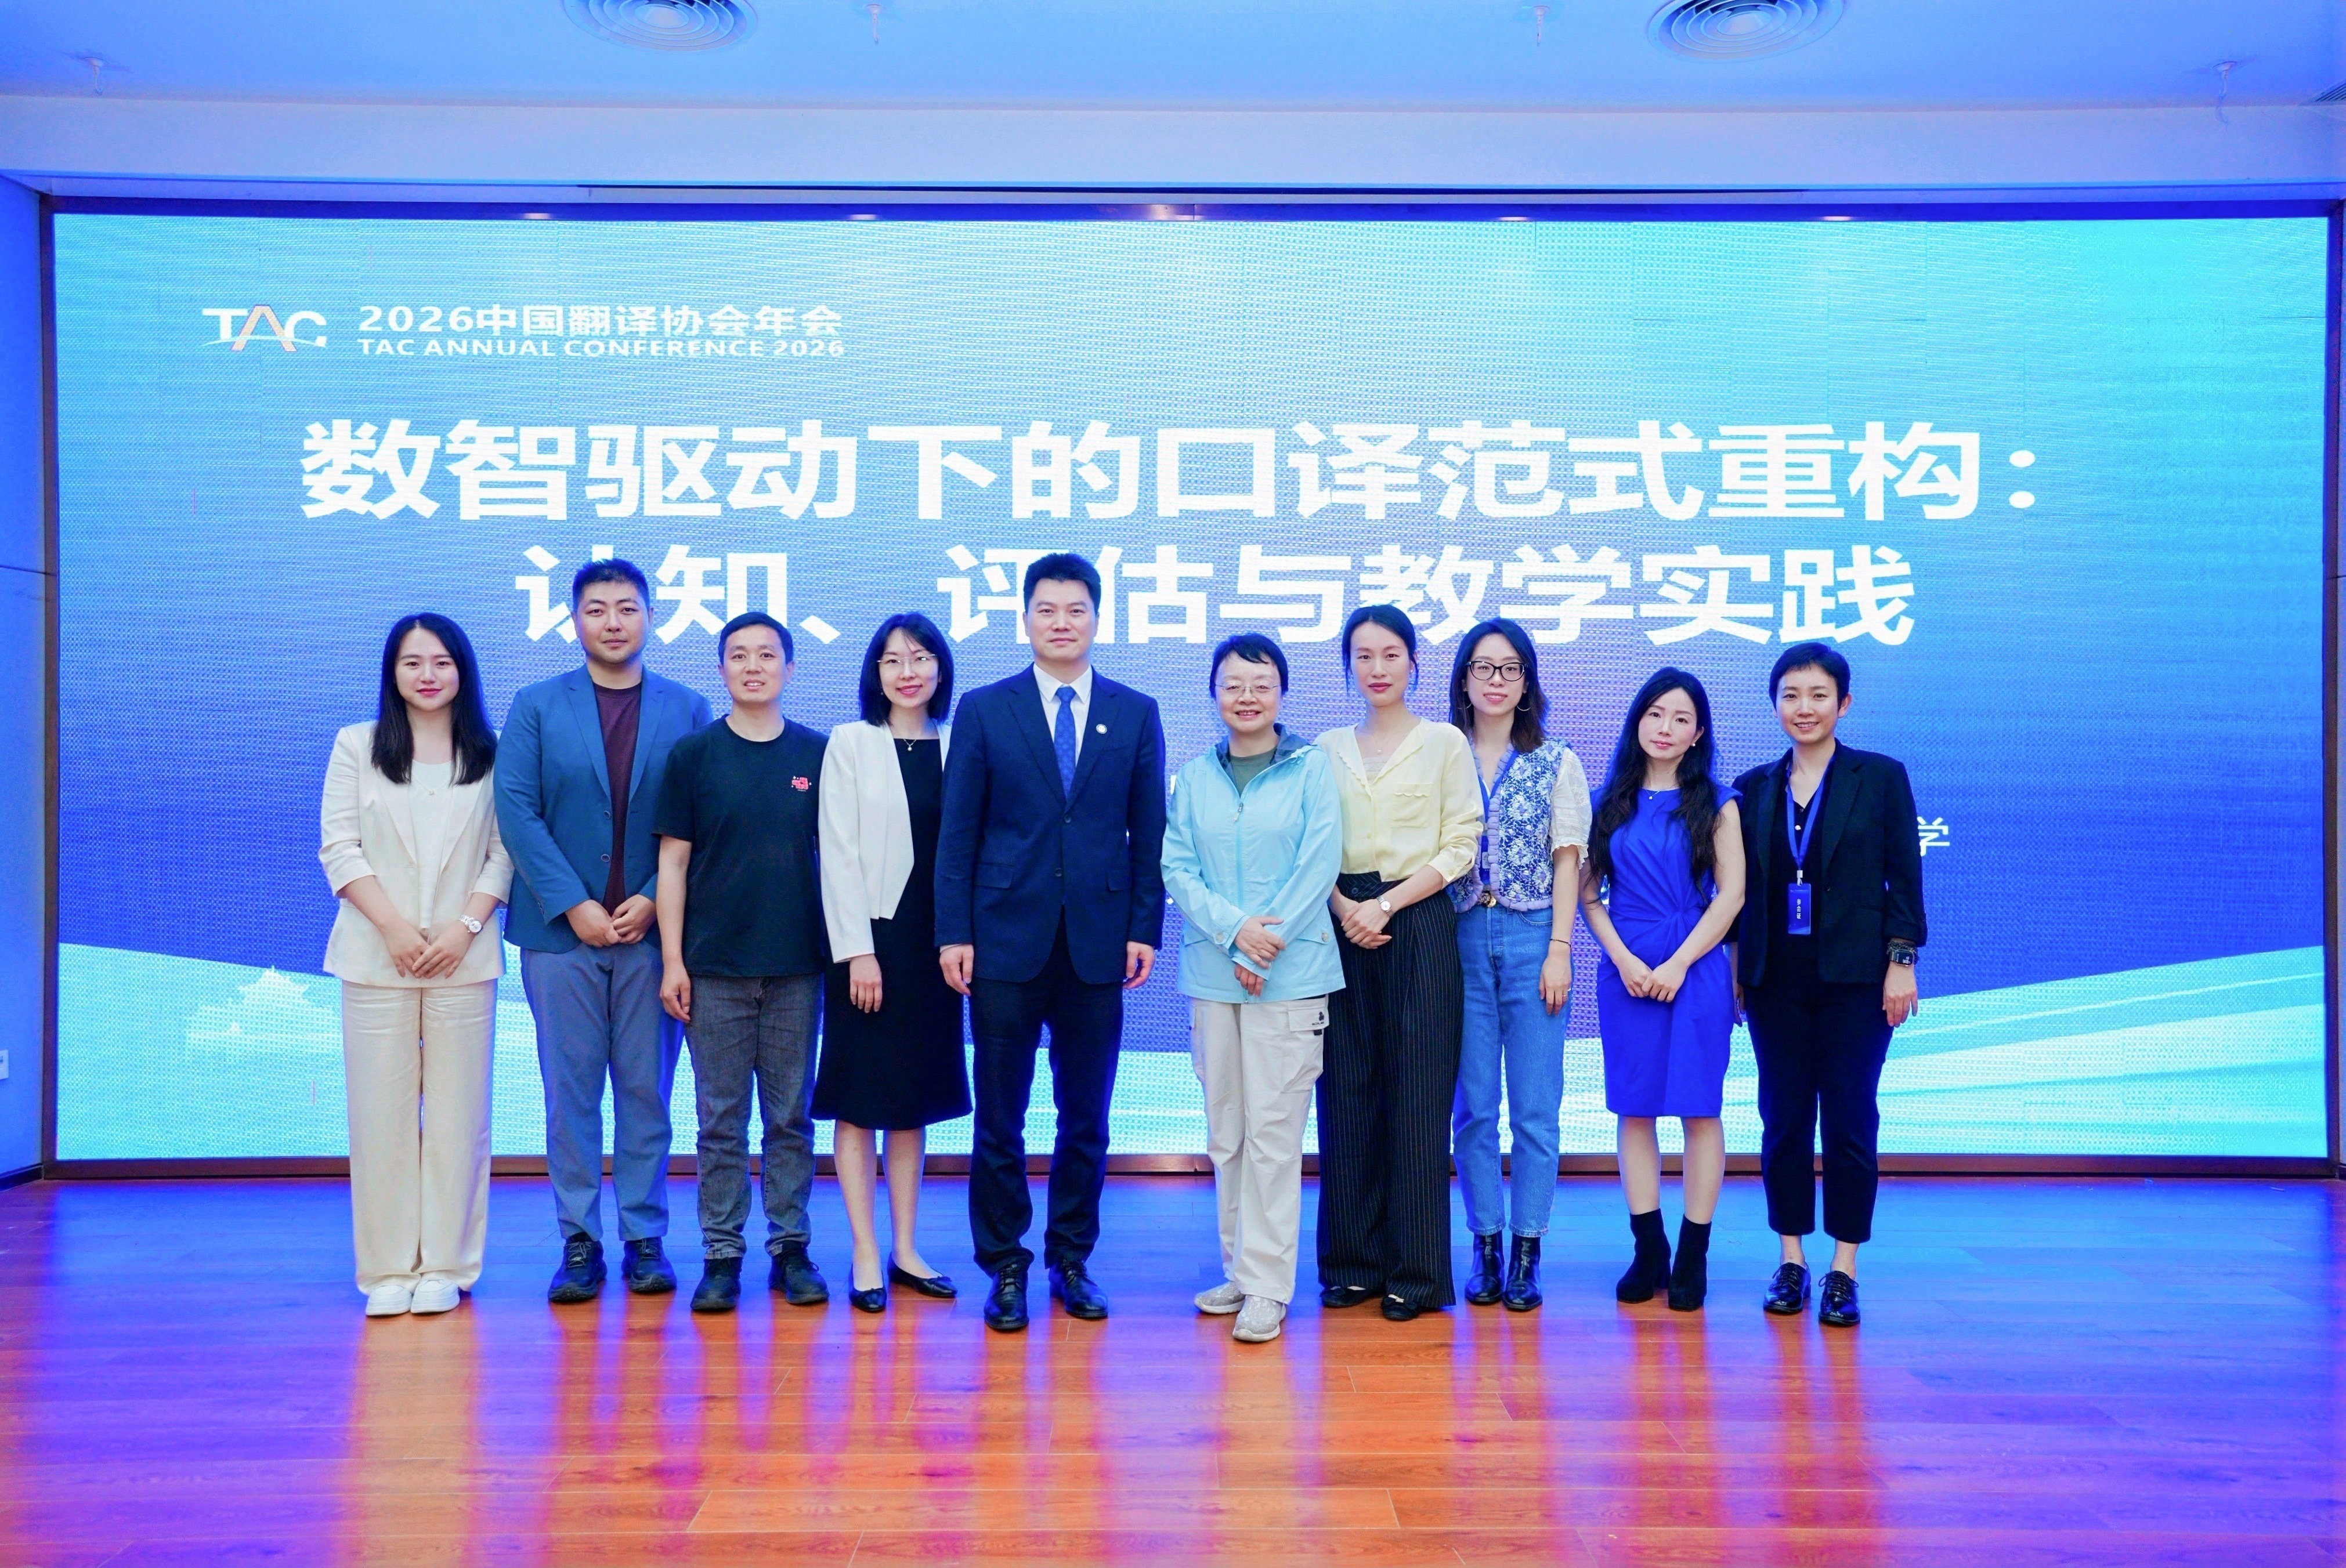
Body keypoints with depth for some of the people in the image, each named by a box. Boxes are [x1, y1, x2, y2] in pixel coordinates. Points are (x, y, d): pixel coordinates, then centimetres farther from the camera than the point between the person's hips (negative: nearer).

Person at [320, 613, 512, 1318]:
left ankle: (446, 1266, 9)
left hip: (464, 957, 0)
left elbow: (504, 853, 5)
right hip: (376, 958, 0)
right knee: (381, 1113, 0)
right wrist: (393, 927, -9)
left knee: (458, 1113, 1)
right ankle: (388, 1269, 9)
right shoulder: (356, 747, 9)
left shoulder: (491, 755, 8)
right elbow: (339, 846, 2)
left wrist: (465, 926, -9)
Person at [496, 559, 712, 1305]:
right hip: (562, 931, 0)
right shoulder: (537, 706, 6)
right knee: (570, 1094, 4)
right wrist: (572, 904, -10)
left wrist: (654, 900, -10)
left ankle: (646, 1239, 14)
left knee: (647, 1090, 5)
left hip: (652, 929, 0)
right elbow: (516, 810, -2)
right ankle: (579, 1243, 13)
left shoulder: (687, 710, 6)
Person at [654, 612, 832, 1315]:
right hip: (715, 965, -1)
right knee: (721, 1120, 5)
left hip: (797, 965, 1)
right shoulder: (694, 754, 2)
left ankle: (791, 1249, 18)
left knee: (792, 1117, 8)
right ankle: (721, 1256, 14)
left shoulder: (818, 754, 5)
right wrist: (672, 960, -4)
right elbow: (674, 861, 2)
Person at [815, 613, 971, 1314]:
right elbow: (838, 853, -7)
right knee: (860, 1101, 2)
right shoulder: (850, 743, -3)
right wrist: (858, 952, -13)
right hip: (870, 940, -3)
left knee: (915, 1100, 11)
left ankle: (907, 1250, 21)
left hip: (933, 942, 4)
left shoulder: (959, 746, 6)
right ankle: (866, 1259, 9)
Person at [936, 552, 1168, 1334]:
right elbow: (957, 832, 2)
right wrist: (953, 932, -4)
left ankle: (1072, 1259, 23)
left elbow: (1149, 834, 7)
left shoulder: (1136, 714, 7)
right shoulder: (984, 711, 4)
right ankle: (1005, 1267, 18)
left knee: (1086, 1117, 9)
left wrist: (1145, 929, 0)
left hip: (1098, 942, 1)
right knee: (999, 1117, 5)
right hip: (1006, 939, -1)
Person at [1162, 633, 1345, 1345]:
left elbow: (1319, 865, -5)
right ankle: (1238, 1268, 22)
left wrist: (1267, 941, -12)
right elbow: (1177, 868, 4)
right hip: (1211, 973, 4)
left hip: (1292, 973, -3)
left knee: (1273, 1130, -5)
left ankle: (1267, 1286, 2)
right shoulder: (1194, 776, 10)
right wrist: (1234, 929, -12)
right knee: (1224, 1130, 10)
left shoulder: (1311, 768, 2)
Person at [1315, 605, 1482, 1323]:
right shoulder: (1327, 749, 11)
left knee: (1416, 1097, -1)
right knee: (1346, 1091, 4)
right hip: (1343, 929, 3)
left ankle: (1416, 1270, 8)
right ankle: (1352, 1262, 14)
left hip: (1418, 926, -3)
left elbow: (1460, 846, -3)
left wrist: (1387, 904, -11)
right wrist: (1343, 908, -9)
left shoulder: (1444, 743, 3)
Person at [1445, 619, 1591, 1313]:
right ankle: (1485, 1245, 14)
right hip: (1461, 940, 1)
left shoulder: (1557, 762, 5)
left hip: (1532, 938, -1)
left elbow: (1567, 862, 3)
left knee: (1535, 1106, 1)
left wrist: (1559, 950, -5)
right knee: (1472, 1106, 4)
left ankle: (1527, 1252, 9)